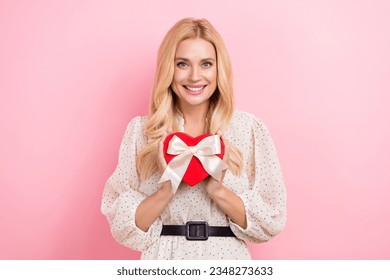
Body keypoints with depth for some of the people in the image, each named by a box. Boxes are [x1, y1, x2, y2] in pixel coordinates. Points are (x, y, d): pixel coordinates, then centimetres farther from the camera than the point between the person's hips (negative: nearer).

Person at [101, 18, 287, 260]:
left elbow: (272, 220, -7)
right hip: (163, 258, 0)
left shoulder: (249, 128, -7)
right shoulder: (141, 130, -6)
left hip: (228, 256, 0)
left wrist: (217, 189, -20)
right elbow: (122, 224, -7)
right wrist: (166, 190, -21)